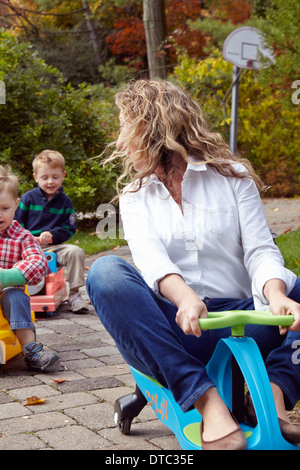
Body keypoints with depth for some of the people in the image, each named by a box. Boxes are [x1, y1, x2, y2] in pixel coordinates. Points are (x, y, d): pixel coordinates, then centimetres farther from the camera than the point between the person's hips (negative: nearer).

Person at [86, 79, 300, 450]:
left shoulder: (233, 176, 12)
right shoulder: (135, 196, 15)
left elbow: (260, 250, -2)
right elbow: (150, 257, -7)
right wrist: (185, 298, -30)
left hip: (237, 325, -1)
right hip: (175, 331, 1)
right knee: (105, 272, -28)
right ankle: (207, 402, -37)